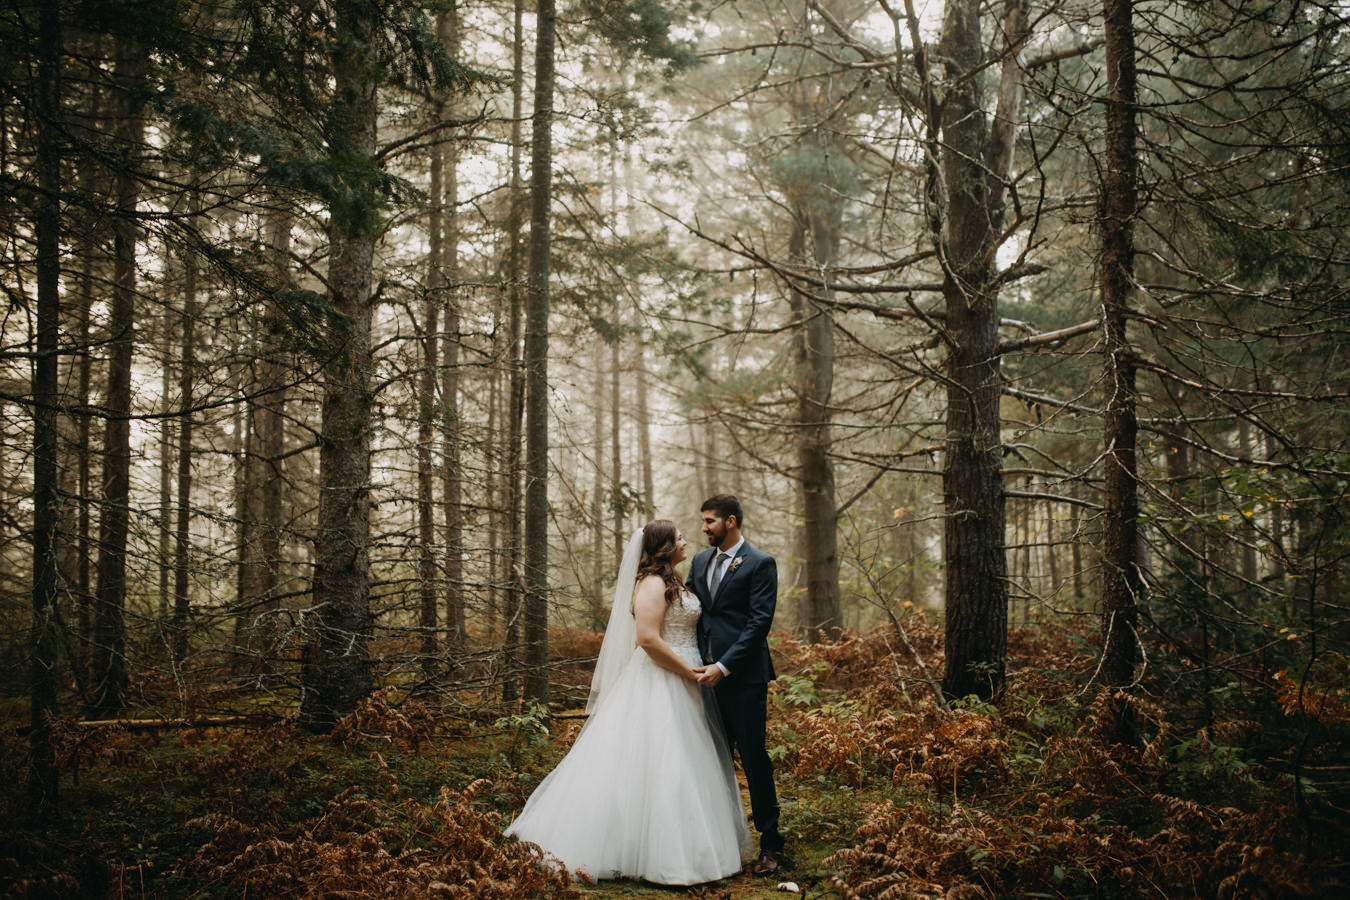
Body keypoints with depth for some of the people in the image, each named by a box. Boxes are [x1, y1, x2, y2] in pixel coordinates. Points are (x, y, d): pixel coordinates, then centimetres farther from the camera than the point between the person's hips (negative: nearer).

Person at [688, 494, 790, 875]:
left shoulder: (760, 564, -6)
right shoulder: (700, 560, 14)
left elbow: (759, 622, -12)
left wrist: (724, 667, -17)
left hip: (744, 677, -6)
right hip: (708, 673, 6)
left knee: (754, 759, -1)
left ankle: (771, 845, 10)